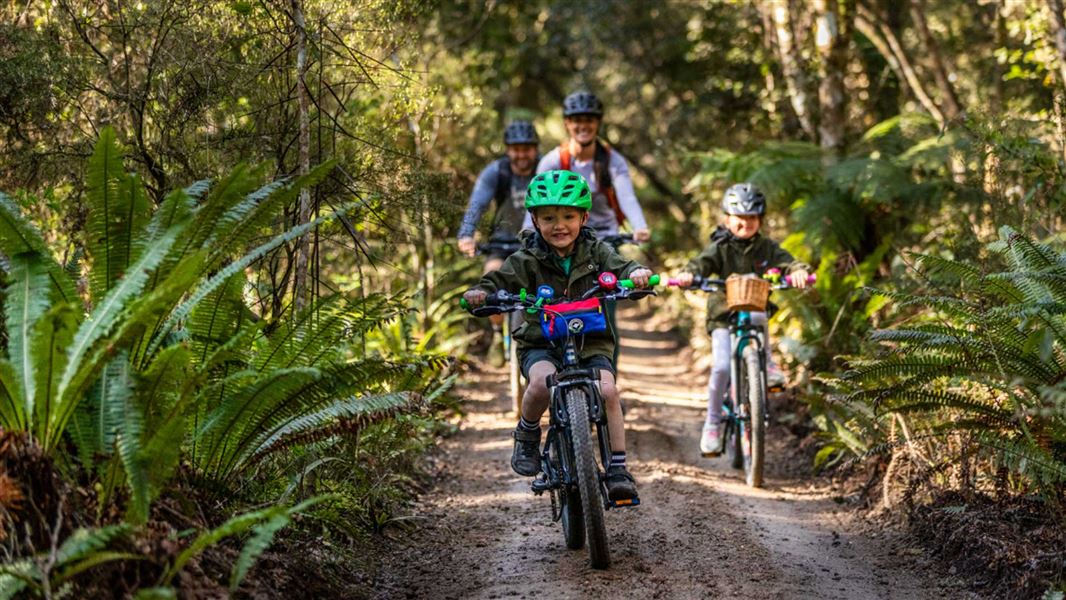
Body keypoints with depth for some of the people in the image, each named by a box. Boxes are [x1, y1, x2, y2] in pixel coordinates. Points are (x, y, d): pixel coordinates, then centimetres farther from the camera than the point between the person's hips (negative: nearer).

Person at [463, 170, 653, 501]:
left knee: (607, 390, -24)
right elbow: (501, 281, -7)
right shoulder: (527, 259, -1)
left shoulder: (596, 252, 3)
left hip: (591, 341, 1)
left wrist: (637, 273, -32)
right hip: (541, 343, -1)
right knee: (541, 383, -33)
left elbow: (620, 267, -9)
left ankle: (618, 468, -13)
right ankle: (527, 436, 0)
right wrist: (481, 292, -29)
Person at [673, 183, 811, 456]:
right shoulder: (721, 248, -4)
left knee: (757, 316, -37)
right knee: (722, 367, -17)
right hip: (723, 316, -1)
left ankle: (767, 364, -13)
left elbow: (785, 260, -14)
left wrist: (799, 270, -38)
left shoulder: (766, 247, 2)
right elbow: (703, 262, -21)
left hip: (754, 309, 1)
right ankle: (712, 424, 0)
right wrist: (688, 274, -44)